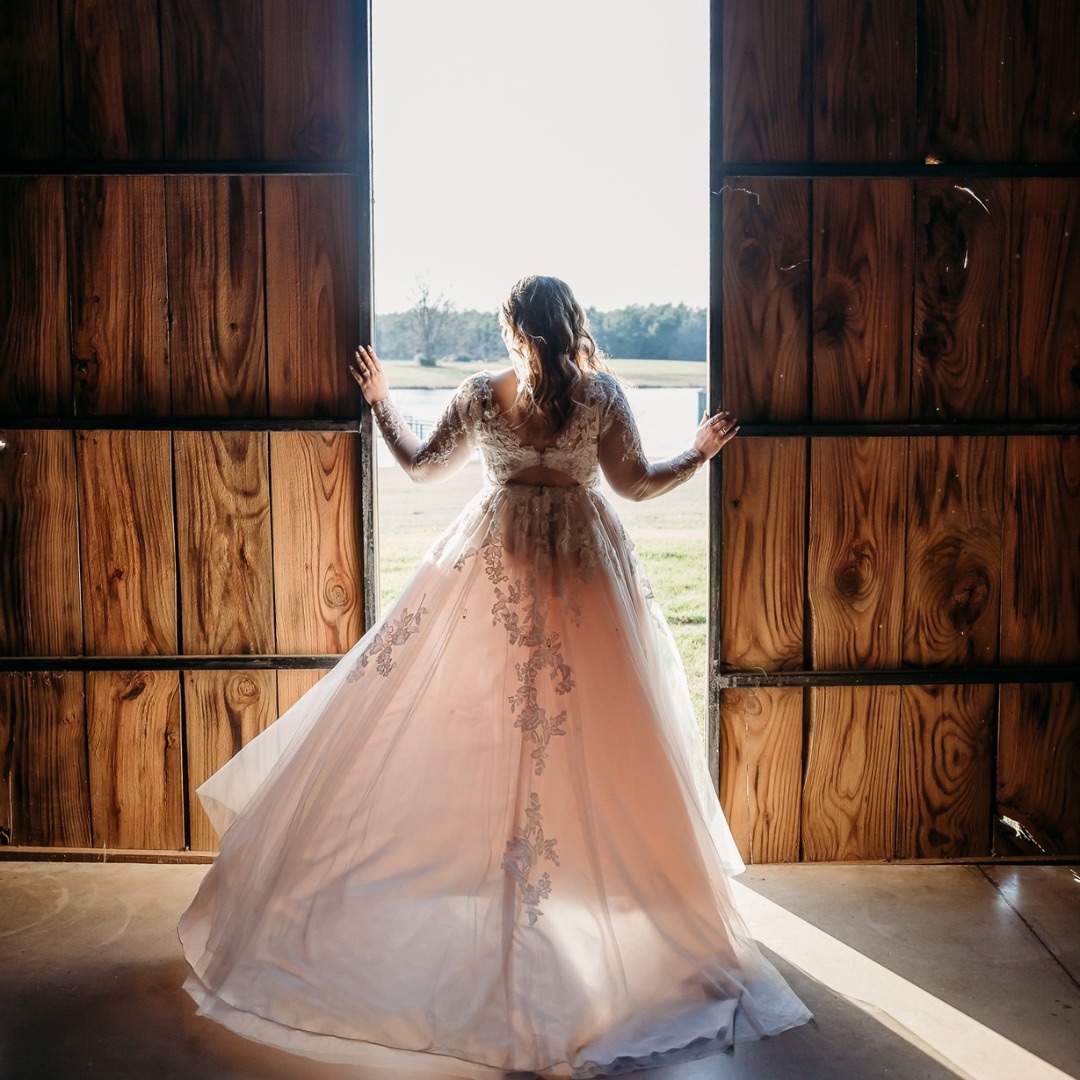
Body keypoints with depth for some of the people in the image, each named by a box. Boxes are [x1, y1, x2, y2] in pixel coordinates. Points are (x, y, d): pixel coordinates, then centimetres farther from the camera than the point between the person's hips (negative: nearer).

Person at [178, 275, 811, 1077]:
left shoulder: (482, 392, -1)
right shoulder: (602, 395, -5)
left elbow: (422, 466, 6)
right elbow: (636, 483, -4)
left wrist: (380, 401, 21)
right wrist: (700, 453, 12)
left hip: (496, 562, 1)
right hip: (584, 564, -1)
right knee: (595, 738, 5)